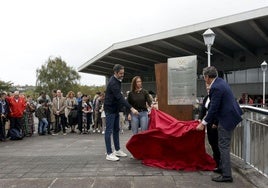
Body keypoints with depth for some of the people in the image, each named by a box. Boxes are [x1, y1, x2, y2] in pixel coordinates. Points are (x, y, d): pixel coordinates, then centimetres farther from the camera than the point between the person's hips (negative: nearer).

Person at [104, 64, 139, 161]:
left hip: (115, 109, 10)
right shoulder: (113, 83, -23)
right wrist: (131, 108, -38)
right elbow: (120, 97, -32)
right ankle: (109, 154, -1)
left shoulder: (117, 80, 8)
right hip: (110, 109, -10)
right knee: (109, 131, -6)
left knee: (116, 130, 13)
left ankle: (117, 150, 23)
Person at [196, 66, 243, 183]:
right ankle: (222, 167, 33)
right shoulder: (219, 81, 8)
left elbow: (213, 108, -22)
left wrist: (204, 123, -13)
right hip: (230, 115, 10)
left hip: (227, 118, -10)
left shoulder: (216, 88, -23)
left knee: (223, 146, -1)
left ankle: (226, 175, 8)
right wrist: (207, 118, 19)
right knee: (223, 145, 20)